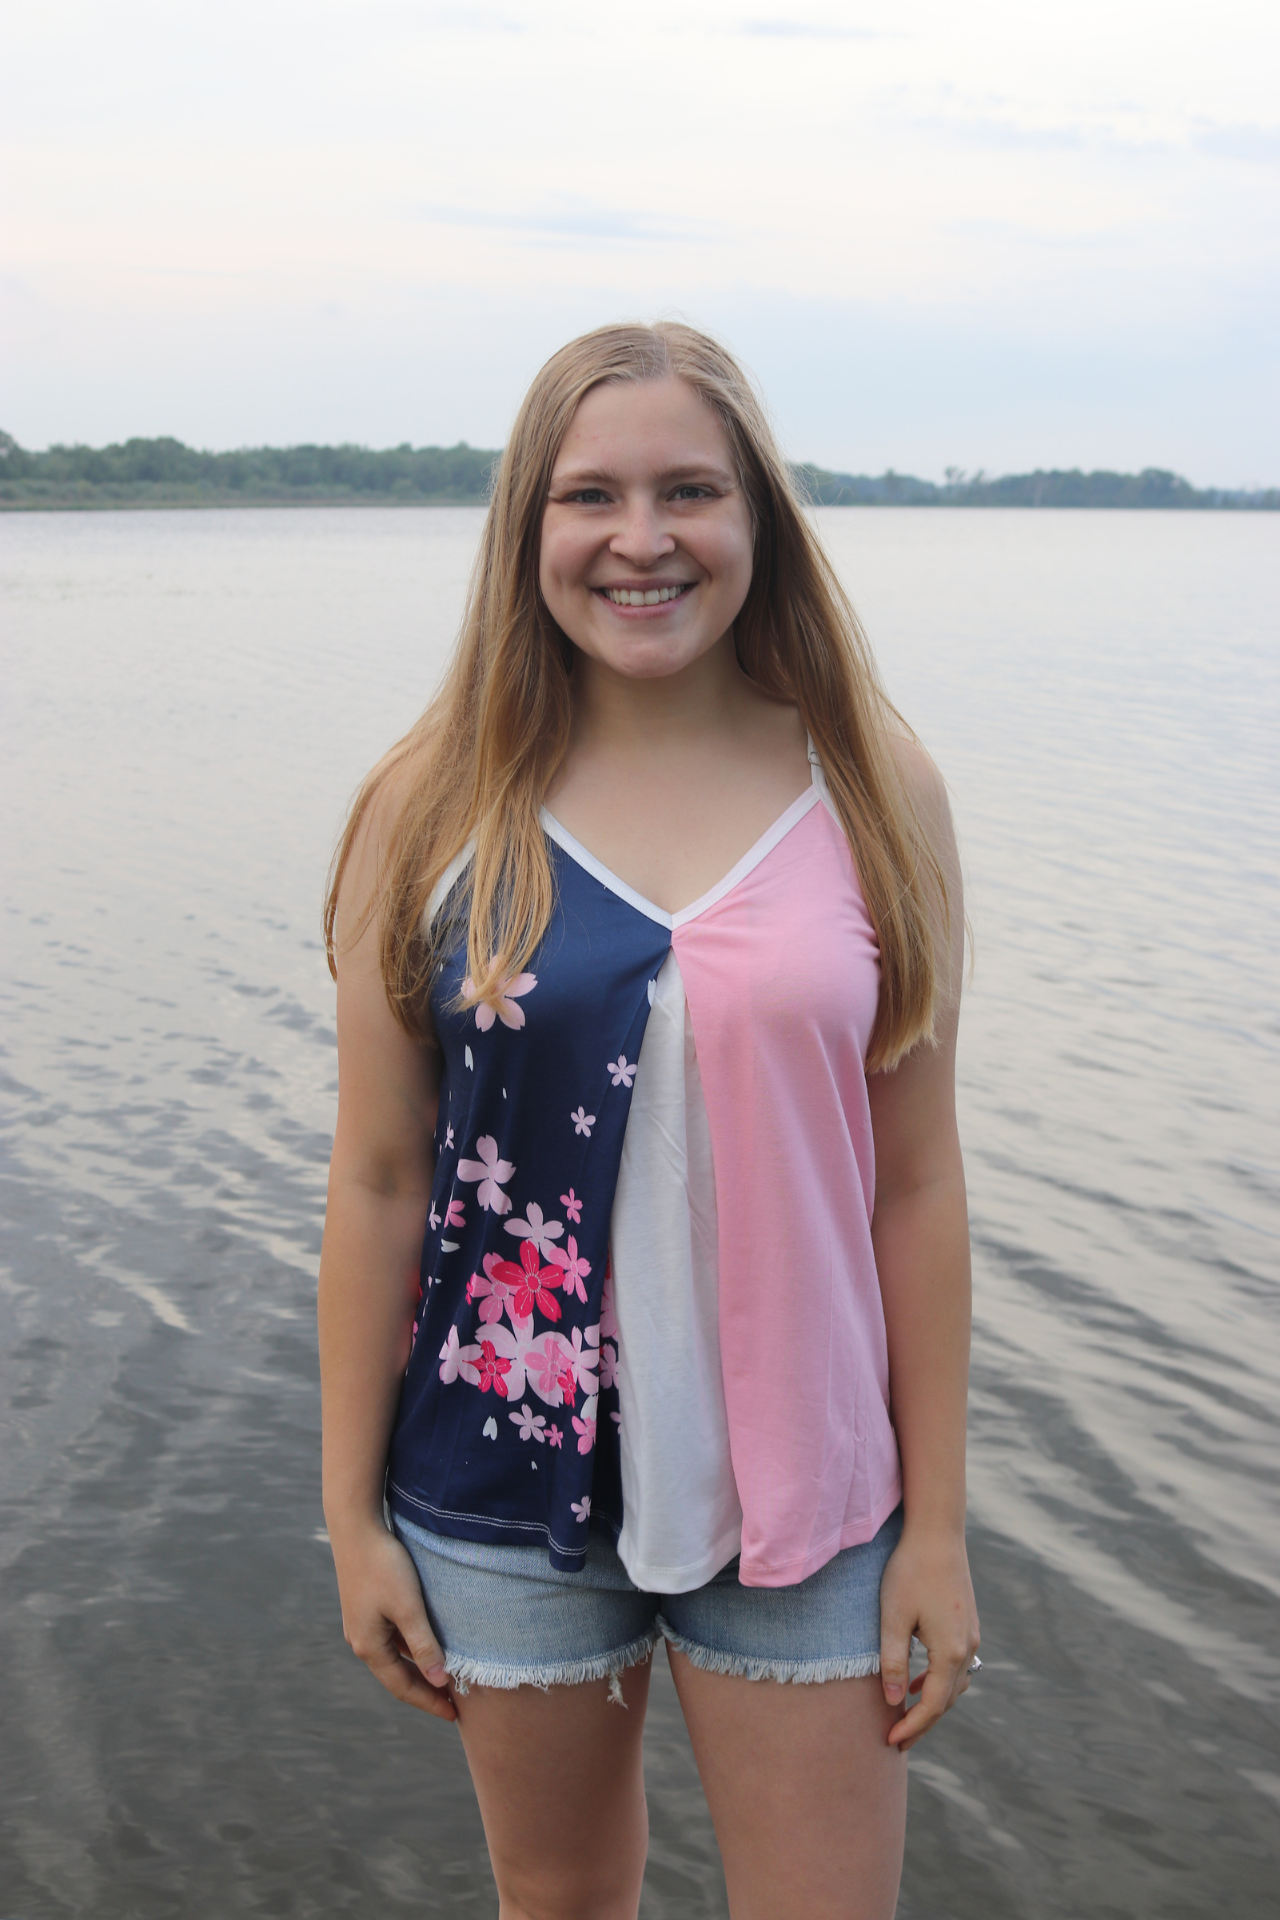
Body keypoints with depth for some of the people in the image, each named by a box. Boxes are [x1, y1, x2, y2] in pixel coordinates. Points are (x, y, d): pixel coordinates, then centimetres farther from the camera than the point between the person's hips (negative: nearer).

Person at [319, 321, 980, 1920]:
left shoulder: (876, 790, -6)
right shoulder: (434, 810, -7)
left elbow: (915, 1180, -3)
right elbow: (379, 1177, -3)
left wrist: (938, 1522, -2)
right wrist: (352, 1509, -1)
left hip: (799, 1481, 0)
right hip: (509, 1485, 1)